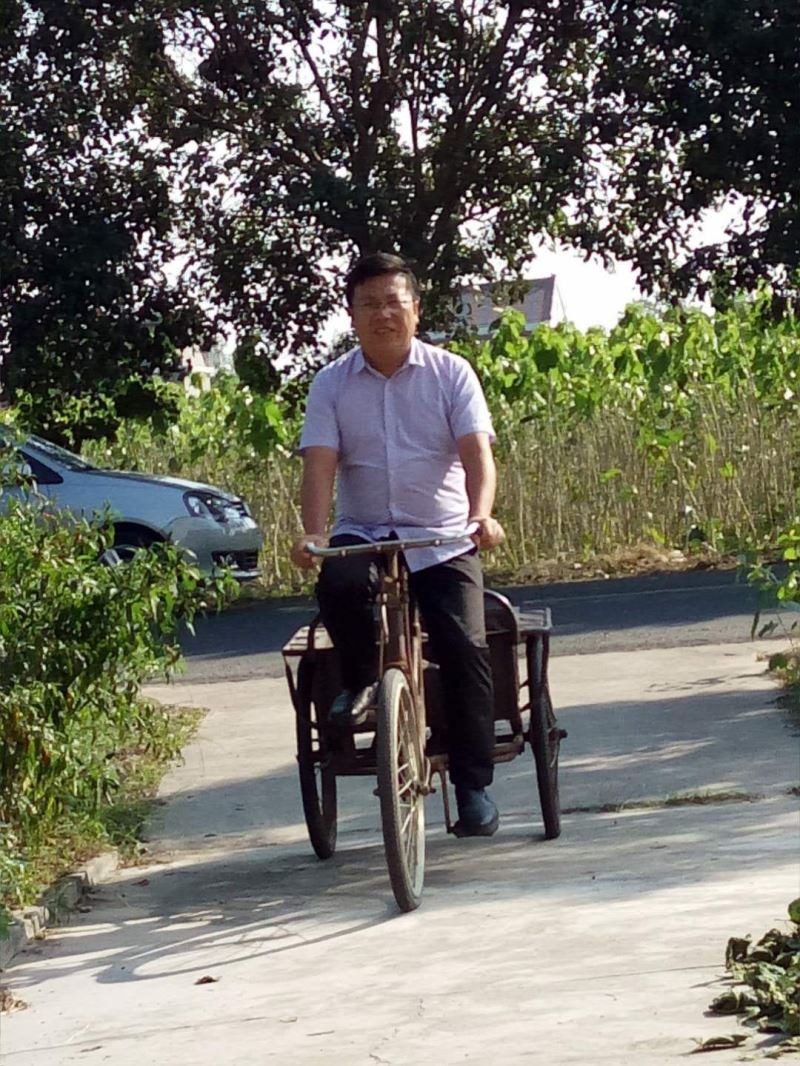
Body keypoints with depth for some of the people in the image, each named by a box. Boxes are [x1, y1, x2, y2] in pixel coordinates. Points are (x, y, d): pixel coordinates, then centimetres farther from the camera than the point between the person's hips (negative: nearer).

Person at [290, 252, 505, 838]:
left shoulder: (450, 373, 2)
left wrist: (482, 515, -29)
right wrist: (314, 533, -25)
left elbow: (476, 452, -9)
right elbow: (320, 464, -6)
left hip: (443, 538, -1)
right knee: (338, 585, -33)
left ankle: (474, 785, -7)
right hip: (363, 533, 1)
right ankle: (361, 680, -4)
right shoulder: (332, 384, 4)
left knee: (465, 645, -19)